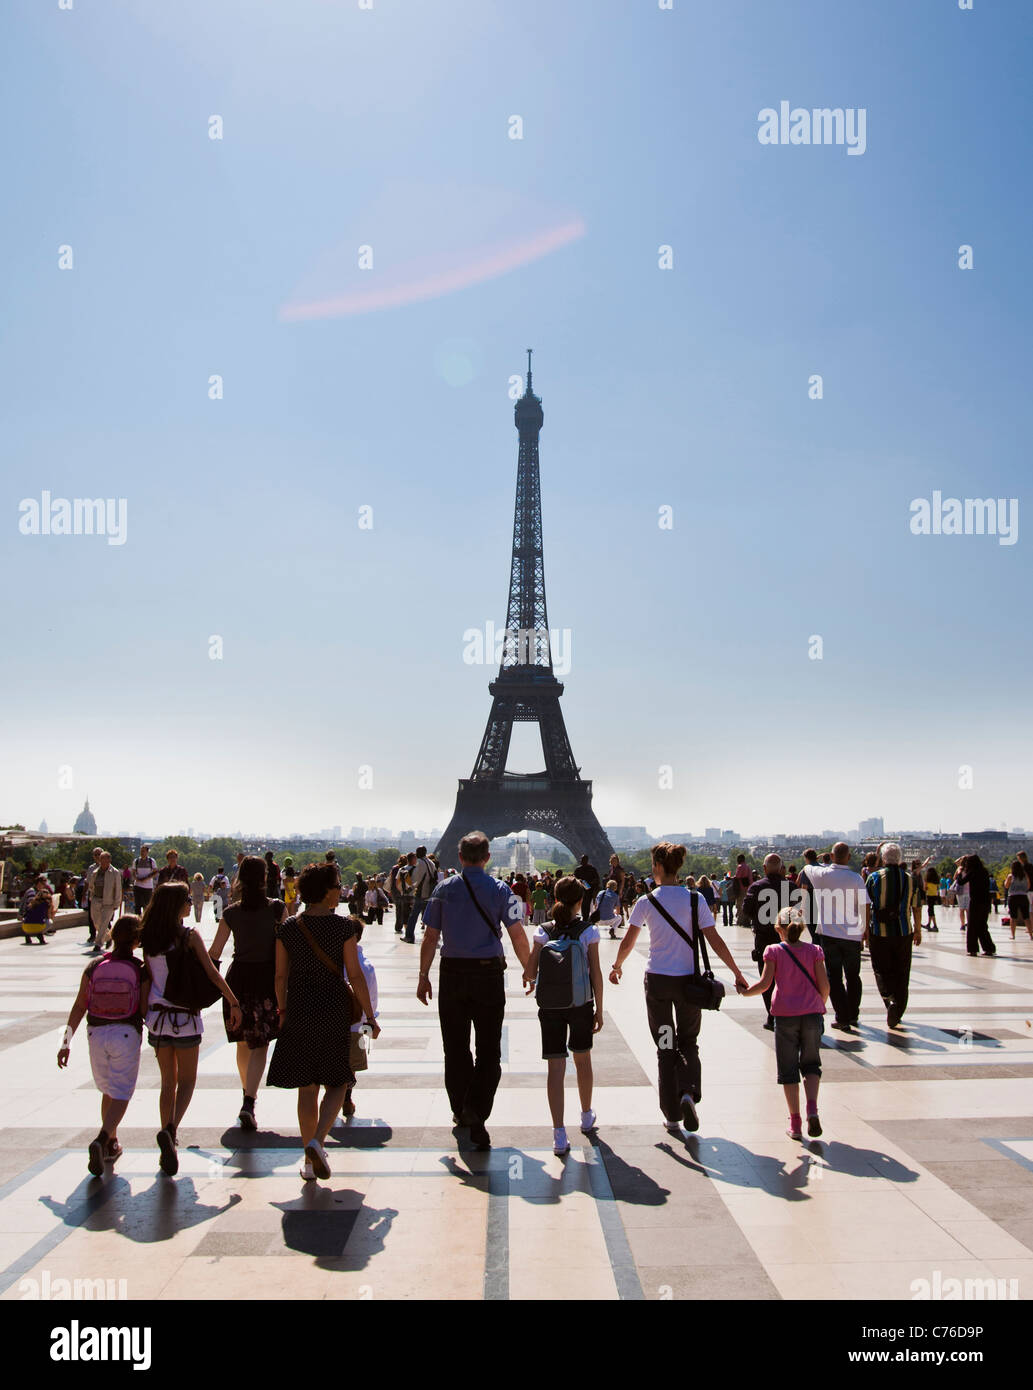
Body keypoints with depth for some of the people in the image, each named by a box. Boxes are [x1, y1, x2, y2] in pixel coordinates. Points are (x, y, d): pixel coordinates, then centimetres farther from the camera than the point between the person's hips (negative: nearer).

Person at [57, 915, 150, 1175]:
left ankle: (112, 1143, 30)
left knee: (108, 1091, 22)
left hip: (97, 1034, 4)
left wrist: (66, 1043, 5)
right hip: (127, 1035, -4)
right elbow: (144, 1010, -8)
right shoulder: (141, 970, -7)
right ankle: (100, 1141, -20)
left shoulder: (94, 966, 0)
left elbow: (79, 1007, 0)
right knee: (121, 1095, 2)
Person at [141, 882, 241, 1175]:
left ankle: (168, 1147, 16)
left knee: (168, 1082, 16)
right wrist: (234, 1003, -5)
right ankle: (170, 1129, -14)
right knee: (186, 1081, 9)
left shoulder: (148, 937, 1)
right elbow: (212, 973, -12)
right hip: (185, 1018, -4)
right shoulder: (189, 936, -11)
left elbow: (147, 977, 4)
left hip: (157, 1015, 4)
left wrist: (145, 1012, 16)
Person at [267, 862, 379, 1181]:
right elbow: (355, 975, -8)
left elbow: (280, 975, 4)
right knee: (336, 1083, 11)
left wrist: (282, 1009, 18)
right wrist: (370, 1016, 0)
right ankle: (317, 1141, -11)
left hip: (299, 1011, 3)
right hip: (335, 1009, -3)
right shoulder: (343, 926, -10)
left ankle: (310, 1161, 17)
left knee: (307, 1087, 12)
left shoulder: (287, 927, -1)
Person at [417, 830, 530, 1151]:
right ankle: (476, 1115, -8)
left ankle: (460, 1110, 26)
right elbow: (517, 935, -6)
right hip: (489, 972, -2)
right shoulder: (500, 890, -4)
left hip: (452, 972, 2)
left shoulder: (444, 889, 2)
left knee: (455, 1046, 14)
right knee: (488, 1049, 4)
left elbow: (430, 937, 3)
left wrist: (424, 976, 10)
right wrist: (530, 971, 5)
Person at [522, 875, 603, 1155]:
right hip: (581, 1006, 0)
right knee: (583, 1060, 20)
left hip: (550, 1007, 0)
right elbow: (596, 973, -8)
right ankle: (586, 1117, 39)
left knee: (556, 1067, 2)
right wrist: (599, 1009, 0)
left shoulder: (542, 932, -4)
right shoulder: (588, 931, -8)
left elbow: (530, 970, -5)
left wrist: (530, 982, 18)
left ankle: (559, 1135, -2)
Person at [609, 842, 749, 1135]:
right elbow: (714, 940, -6)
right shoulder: (695, 900, -5)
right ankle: (689, 1092, -9)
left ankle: (672, 1116, 14)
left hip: (657, 979, -1)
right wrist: (737, 973, 2)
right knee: (688, 1042, 18)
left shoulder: (646, 903, -7)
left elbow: (628, 942, 1)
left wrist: (617, 966, 19)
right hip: (688, 979, 1)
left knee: (665, 1047, 12)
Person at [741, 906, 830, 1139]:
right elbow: (824, 985, 0)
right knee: (811, 1065, 16)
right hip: (812, 1014, 2)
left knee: (788, 1070, 8)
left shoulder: (774, 951, -2)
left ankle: (795, 1122, 9)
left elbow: (764, 984, -8)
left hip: (785, 1016, -1)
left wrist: (745, 991, 9)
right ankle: (812, 1110, -6)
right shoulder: (814, 950, 3)